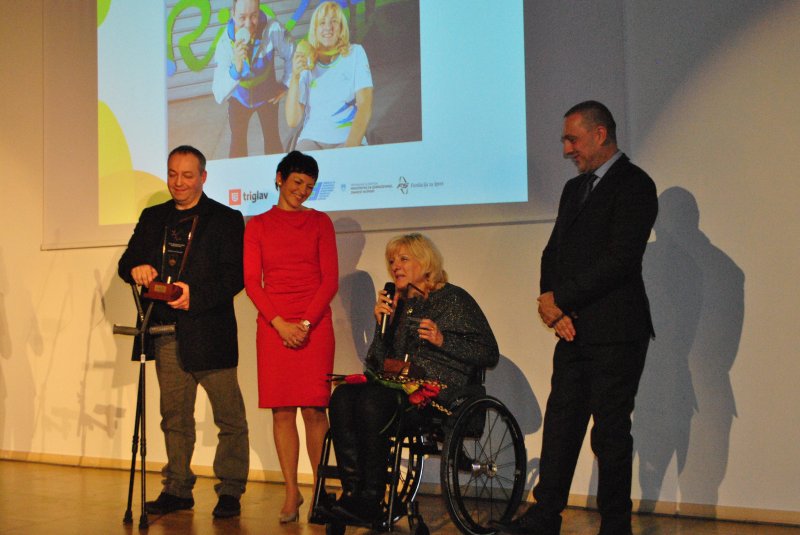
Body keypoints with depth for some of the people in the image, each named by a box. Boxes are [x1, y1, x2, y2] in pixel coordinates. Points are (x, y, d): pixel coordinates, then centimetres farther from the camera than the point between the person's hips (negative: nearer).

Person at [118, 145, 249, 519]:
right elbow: (127, 263, 12)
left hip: (209, 332, -5)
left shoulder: (226, 219, -1)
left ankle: (229, 490, 10)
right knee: (174, 417, 12)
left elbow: (235, 276, -9)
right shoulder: (152, 218, 15)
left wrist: (195, 294, -22)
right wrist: (137, 269, -12)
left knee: (229, 416, 1)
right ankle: (177, 489, 21)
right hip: (166, 332, 5)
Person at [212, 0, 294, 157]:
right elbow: (219, 96, -39)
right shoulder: (225, 44, -33)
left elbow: (291, 55, -11)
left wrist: (286, 84, -7)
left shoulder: (274, 30, -34)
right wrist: (236, 69, -54)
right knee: (237, 142, 4)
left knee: (272, 139, 5)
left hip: (267, 96, 1)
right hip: (239, 98, 0)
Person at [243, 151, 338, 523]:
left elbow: (330, 279, 3)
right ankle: (292, 494, 6)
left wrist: (306, 322, -9)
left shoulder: (320, 222, 10)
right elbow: (252, 281, 4)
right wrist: (279, 323, -9)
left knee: (314, 409, -5)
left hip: (314, 326, -1)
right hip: (273, 325, 1)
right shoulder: (257, 225, 11)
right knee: (282, 410, 0)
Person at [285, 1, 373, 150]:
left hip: (348, 139, -1)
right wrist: (295, 77, -10)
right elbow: (292, 121, 2)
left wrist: (350, 148, -19)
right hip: (311, 139, 1)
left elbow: (365, 106, -5)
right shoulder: (305, 62, 8)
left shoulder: (355, 54, 5)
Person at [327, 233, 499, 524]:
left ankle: (371, 500, -28)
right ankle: (352, 491, -29)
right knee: (342, 396, -25)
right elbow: (377, 362, 18)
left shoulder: (455, 300, 7)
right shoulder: (398, 305, 22)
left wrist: (443, 340, -10)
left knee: (372, 400, -33)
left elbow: (489, 354, 0)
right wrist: (382, 324, 6)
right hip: (397, 384, 6)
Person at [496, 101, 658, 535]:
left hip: (615, 335, -7)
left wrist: (559, 300, -12)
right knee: (560, 425, 8)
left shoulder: (633, 185, -8)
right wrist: (555, 308, -2)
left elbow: (620, 260, -17)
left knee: (611, 432, 0)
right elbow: (553, 253, 16)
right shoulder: (575, 188, 19)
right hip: (574, 332, 8)